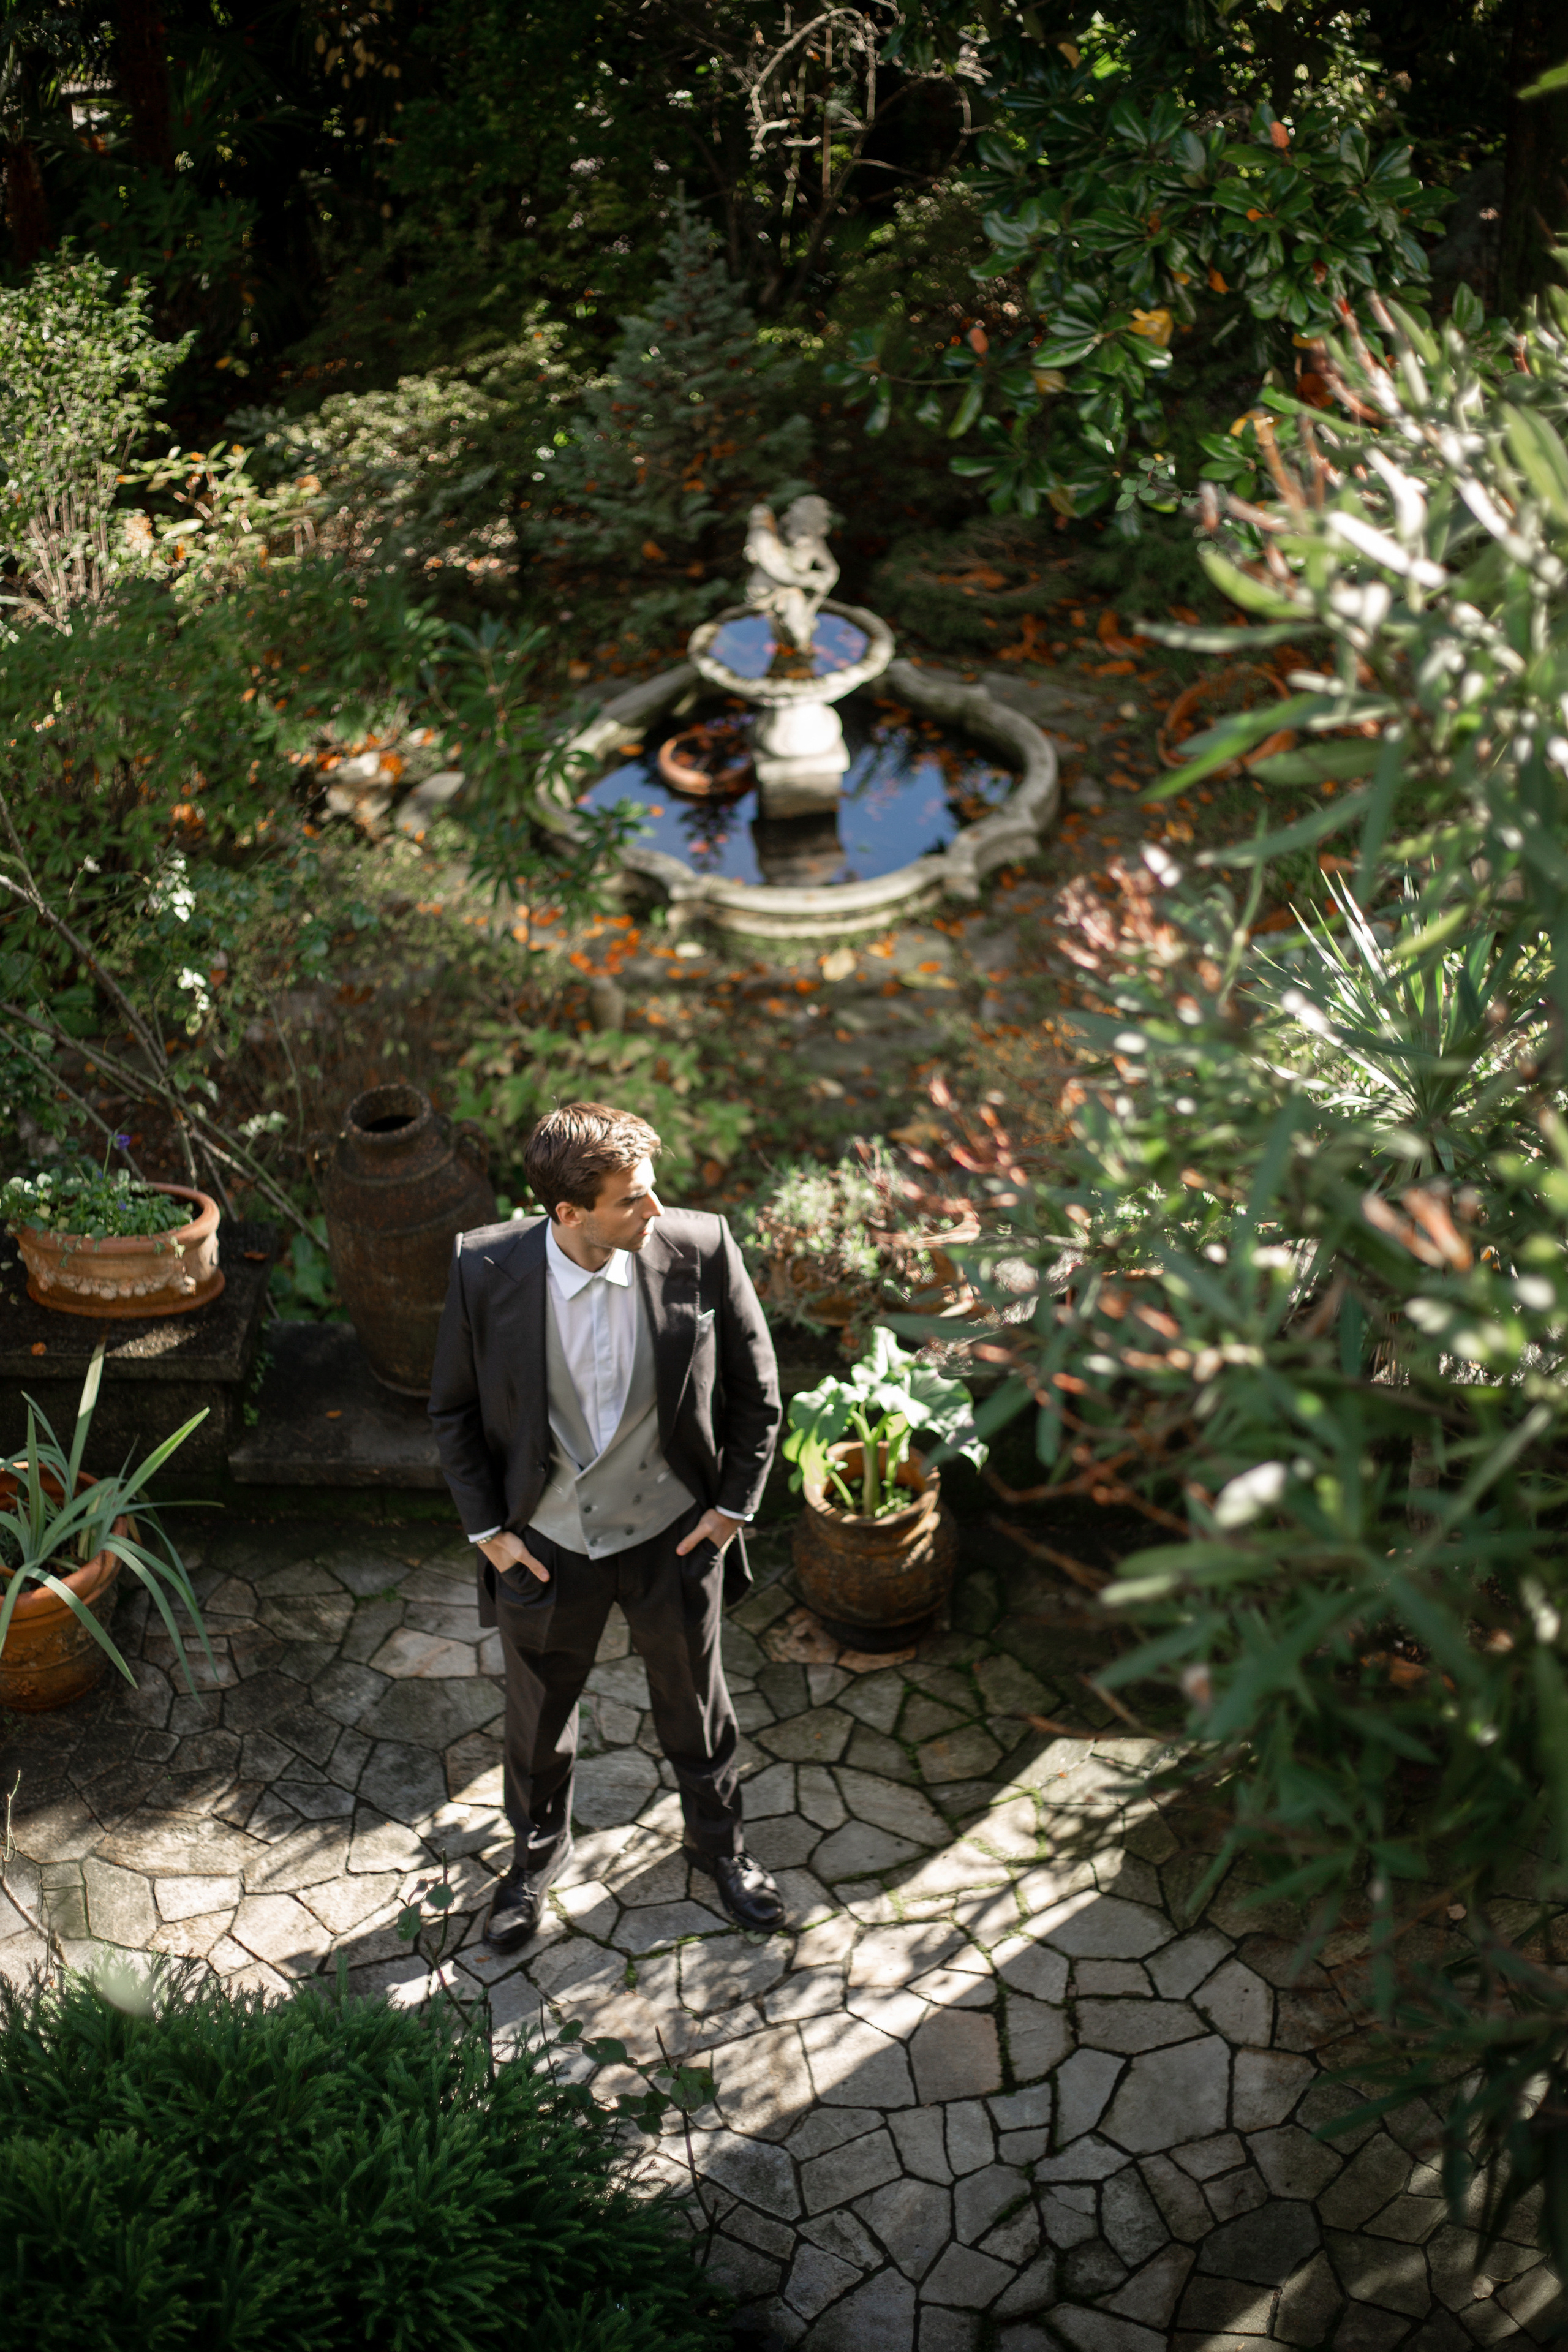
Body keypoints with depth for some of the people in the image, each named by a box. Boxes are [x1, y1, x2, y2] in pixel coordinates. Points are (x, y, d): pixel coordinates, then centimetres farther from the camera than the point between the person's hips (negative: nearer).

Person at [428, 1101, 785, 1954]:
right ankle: (537, 1850, 52)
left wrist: (734, 1504, -3)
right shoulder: (486, 1272, -20)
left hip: (674, 1534, 0)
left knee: (694, 1705, 22)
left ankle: (719, 1839, 51)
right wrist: (485, 1527, -4)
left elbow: (754, 1390, -5)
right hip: (546, 1541, 0)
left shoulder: (700, 1251, -21)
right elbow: (454, 1408, -3)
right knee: (538, 1718, 22)